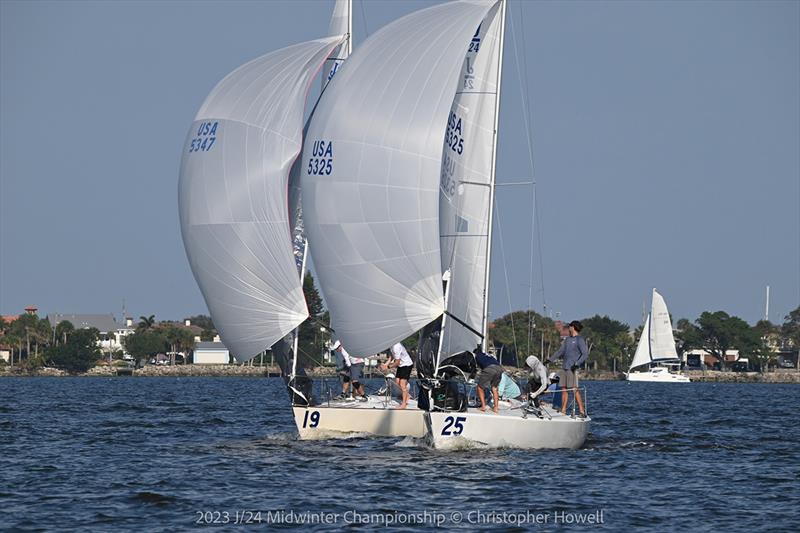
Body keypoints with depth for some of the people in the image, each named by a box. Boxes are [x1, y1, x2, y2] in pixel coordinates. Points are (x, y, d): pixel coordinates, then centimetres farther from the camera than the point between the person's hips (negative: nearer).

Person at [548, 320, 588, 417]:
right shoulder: (567, 340, 20)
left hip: (572, 368, -8)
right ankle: (563, 411, 8)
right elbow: (560, 352, 28)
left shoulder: (579, 340, -4)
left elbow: (585, 353, -11)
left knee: (575, 389, -13)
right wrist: (550, 360, 26)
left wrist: (577, 364, -22)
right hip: (564, 367, 8)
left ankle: (582, 411, -14)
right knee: (564, 389, 5)